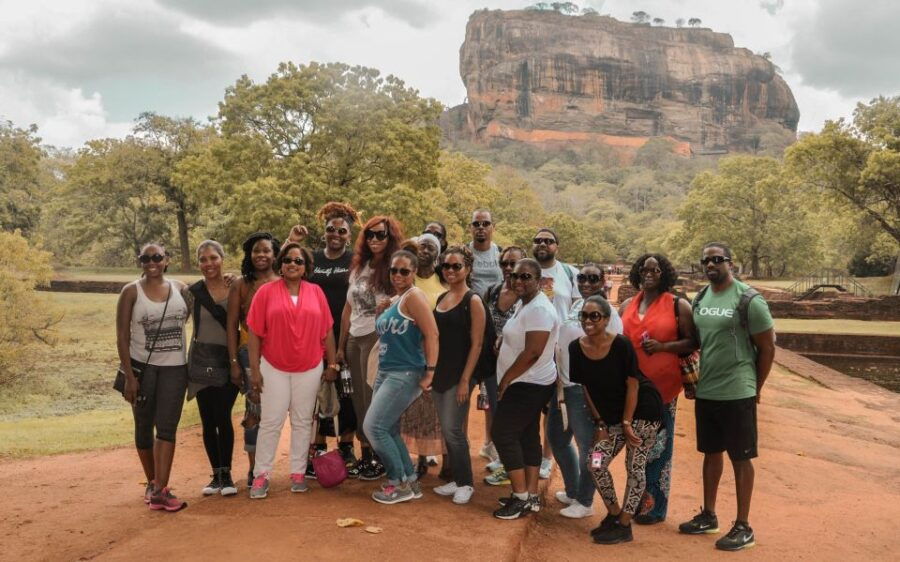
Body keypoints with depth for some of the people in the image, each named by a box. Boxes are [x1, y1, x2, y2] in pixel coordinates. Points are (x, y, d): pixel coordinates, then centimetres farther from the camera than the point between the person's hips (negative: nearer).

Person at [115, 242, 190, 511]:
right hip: (142, 367, -1)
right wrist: (129, 376, -10)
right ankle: (151, 482, 27)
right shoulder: (131, 291, -4)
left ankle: (160, 491, -4)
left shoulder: (180, 289, 3)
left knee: (167, 428, -4)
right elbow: (122, 336, -5)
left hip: (174, 368, 1)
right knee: (144, 427, 10)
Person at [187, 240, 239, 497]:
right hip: (202, 361, 1)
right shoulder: (192, 292, 1)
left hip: (229, 360, -1)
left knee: (223, 417, -5)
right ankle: (216, 474, 19)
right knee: (208, 420, 5)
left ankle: (227, 474, 8)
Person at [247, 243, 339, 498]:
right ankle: (261, 475, 13)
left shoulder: (316, 292, 1)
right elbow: (255, 332, -4)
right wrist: (254, 369, -7)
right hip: (274, 368, -2)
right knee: (271, 422, 3)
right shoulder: (266, 291, -4)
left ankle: (298, 473, 21)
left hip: (310, 369, 2)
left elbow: (327, 331, 4)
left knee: (302, 422, 10)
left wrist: (332, 363, 3)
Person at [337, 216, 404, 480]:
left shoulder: (394, 268, -6)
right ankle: (365, 455, 19)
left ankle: (381, 458, 8)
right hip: (354, 339, 6)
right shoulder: (358, 267, 13)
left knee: (375, 398, -3)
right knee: (359, 398, 9)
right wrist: (341, 346, 16)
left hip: (378, 338, -6)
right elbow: (348, 309, 15)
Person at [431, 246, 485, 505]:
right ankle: (456, 479, 24)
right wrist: (430, 371, 12)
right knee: (447, 430, 12)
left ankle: (465, 483, 10)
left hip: (459, 374, -7)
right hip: (440, 373, 7)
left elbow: (476, 344, -13)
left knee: (452, 429, -5)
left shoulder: (472, 301, -10)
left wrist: (465, 379, -17)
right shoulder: (441, 298, 11)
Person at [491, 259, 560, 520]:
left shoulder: (538, 309, -21)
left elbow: (532, 353, -26)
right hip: (529, 384, 10)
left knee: (503, 435, -7)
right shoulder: (525, 305, 11)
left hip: (528, 385, -10)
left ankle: (522, 497, 1)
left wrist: (505, 379, -18)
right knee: (528, 437, 13)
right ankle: (531, 496, 21)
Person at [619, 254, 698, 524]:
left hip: (662, 386, -4)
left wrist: (662, 346, -17)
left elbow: (691, 342, -3)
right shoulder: (627, 306, 12)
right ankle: (637, 502, 24)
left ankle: (655, 506, 13)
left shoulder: (678, 305, -1)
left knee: (658, 446, 2)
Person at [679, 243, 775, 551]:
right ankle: (708, 516, 28)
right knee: (711, 452, 15)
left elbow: (767, 348, -6)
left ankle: (743, 527, 13)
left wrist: (755, 388, -1)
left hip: (737, 394, -6)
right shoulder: (699, 299, 7)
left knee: (740, 458, 3)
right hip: (705, 392, 6)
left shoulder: (749, 300, -11)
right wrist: (695, 378, 6)